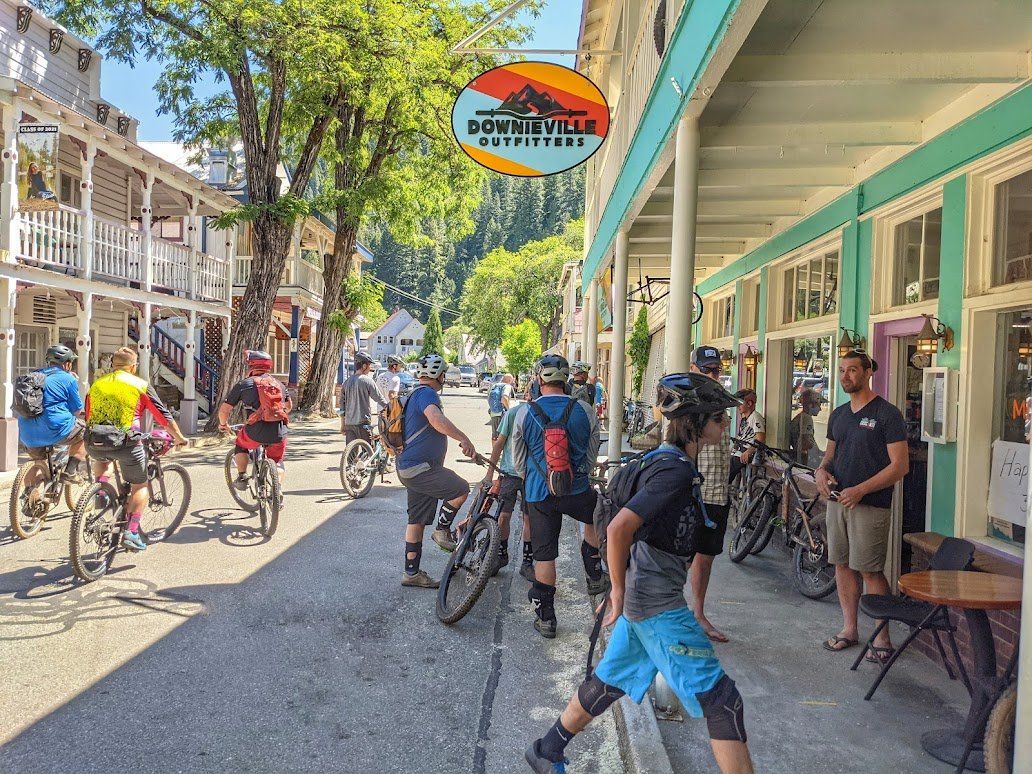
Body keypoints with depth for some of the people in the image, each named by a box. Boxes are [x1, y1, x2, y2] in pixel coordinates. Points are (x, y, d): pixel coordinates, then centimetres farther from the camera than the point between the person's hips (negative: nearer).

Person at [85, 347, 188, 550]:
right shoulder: (140, 385, 5)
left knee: (101, 458, 40)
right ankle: (131, 531, 0)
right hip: (126, 442, -4)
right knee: (140, 486, 13)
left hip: (94, 443, 4)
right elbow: (163, 415, 7)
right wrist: (179, 437, 20)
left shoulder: (96, 384, 17)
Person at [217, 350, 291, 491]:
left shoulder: (243, 384, 5)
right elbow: (288, 406, 34)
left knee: (240, 443, 31)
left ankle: (242, 477, 25)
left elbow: (224, 410, 7)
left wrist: (223, 424, 27)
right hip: (279, 435, 3)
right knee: (277, 462, 28)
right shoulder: (279, 384, 18)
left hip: (255, 434, -3)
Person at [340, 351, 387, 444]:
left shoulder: (346, 382, 10)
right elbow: (379, 399, -5)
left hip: (349, 423, 6)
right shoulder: (367, 381, -8)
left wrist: (342, 425, 18)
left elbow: (342, 405, 12)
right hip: (363, 423, -6)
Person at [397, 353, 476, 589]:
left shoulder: (416, 394, 22)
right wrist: (464, 438, -37)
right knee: (461, 489, -14)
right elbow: (436, 419, -35)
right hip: (420, 468, -11)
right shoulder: (427, 393, -13)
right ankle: (443, 530, 2)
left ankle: (411, 573, 17)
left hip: (411, 467, 11)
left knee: (417, 521, 12)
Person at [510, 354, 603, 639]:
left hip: (539, 494, 0)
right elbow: (592, 455, 9)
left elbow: (519, 460, 7)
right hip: (577, 491, 0)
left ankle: (545, 617, 14)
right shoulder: (585, 411, -2)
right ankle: (594, 575, 32)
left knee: (544, 555, 9)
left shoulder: (524, 412, -3)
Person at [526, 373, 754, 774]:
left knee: (611, 679, 23)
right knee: (721, 701, -3)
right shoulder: (678, 470, -21)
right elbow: (619, 528, -30)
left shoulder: (665, 460, 10)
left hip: (642, 596, 10)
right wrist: (619, 590, -20)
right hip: (659, 604, -10)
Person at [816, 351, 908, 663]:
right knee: (842, 565, 11)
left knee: (870, 570, -5)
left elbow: (900, 465, -12)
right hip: (837, 500, 7)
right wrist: (821, 470, 0)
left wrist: (860, 490, -19)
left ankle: (882, 637, 8)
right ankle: (849, 628, 24)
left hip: (870, 505, -7)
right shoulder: (838, 415, 13)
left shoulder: (887, 414, -8)